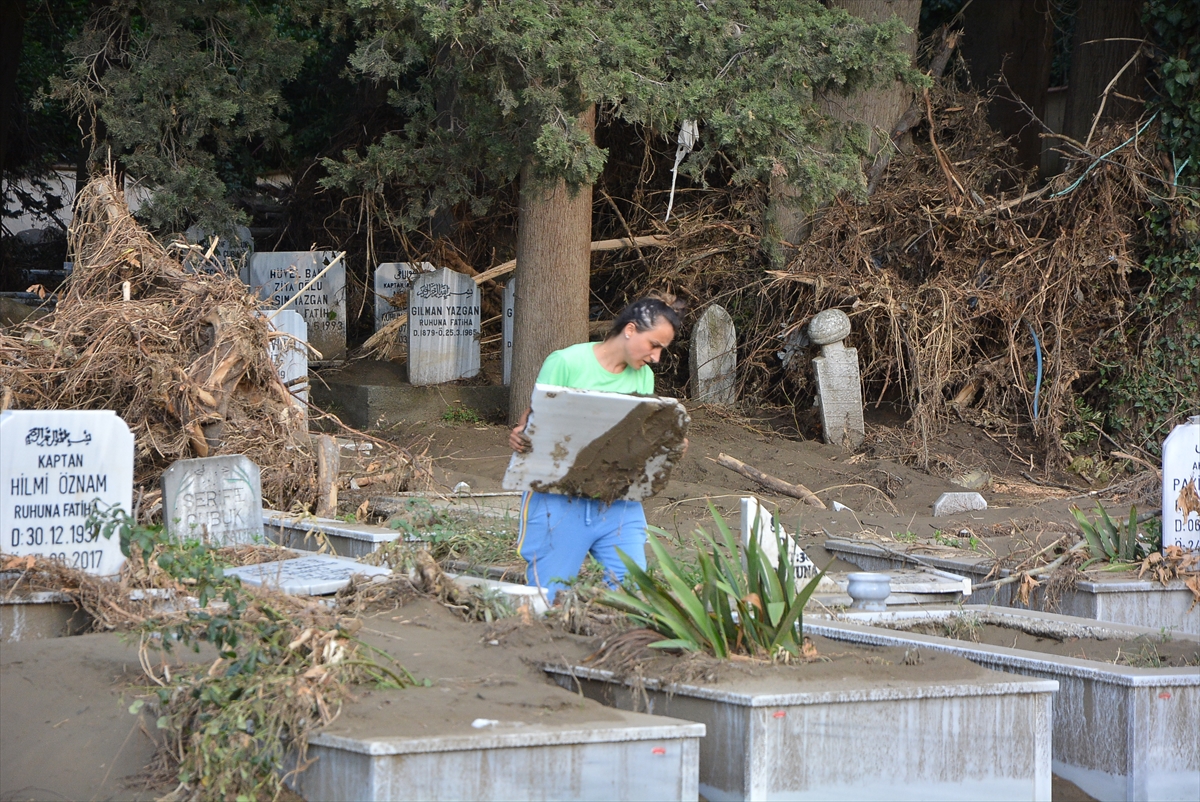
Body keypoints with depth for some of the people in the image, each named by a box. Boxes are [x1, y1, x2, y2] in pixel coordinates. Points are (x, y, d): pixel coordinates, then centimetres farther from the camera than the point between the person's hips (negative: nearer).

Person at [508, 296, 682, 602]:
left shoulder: (643, 377, 13)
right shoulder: (566, 363, -4)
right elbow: (532, 419, -4)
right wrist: (519, 437, -26)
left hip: (618, 503, 4)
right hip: (559, 499, -4)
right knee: (546, 600, -3)